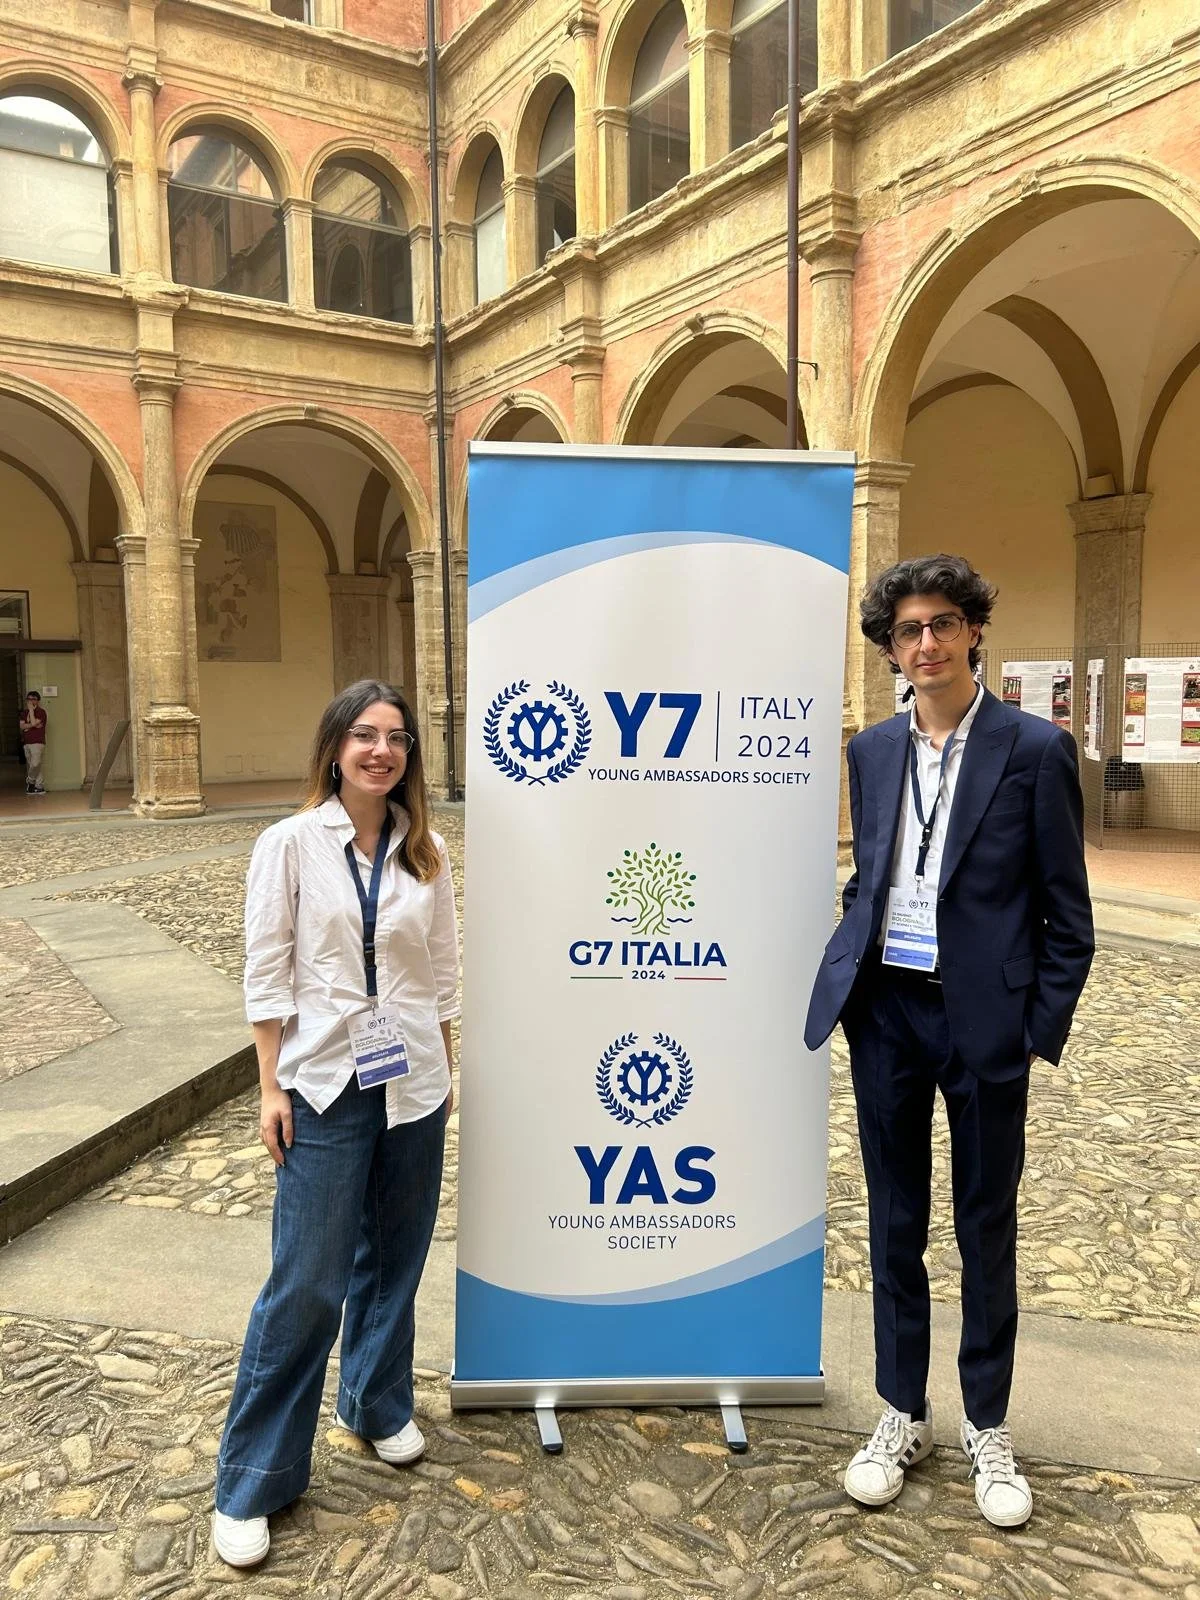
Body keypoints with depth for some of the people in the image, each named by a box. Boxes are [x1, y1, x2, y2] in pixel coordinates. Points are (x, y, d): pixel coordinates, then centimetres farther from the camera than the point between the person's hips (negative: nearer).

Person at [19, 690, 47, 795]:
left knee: (35, 764, -18)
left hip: (37, 742, -7)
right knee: (31, 766, 4)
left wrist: (31, 709, -11)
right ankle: (40, 787, 6)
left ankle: (29, 781, 5)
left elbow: (34, 722, -16)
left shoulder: (40, 712, -2)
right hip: (27, 743, 7)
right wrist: (31, 725, -10)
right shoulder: (24, 713, 16)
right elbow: (22, 726, 5)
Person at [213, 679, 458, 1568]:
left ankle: (377, 1405, 40)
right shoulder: (291, 845, -7)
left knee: (393, 1261, 16)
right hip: (323, 1086, -3)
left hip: (411, 1085, 3)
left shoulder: (426, 853, 2)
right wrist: (271, 1088, -6)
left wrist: (444, 1074, 9)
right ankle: (254, 1480, 18)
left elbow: (443, 973, 8)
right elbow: (267, 973, -5)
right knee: (306, 1283, 1)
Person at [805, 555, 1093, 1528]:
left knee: (987, 1229, 13)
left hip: (984, 1018, -3)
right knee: (895, 1223, 15)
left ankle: (988, 1429, 34)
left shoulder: (1035, 749, -6)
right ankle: (904, 1417, 34)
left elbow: (1067, 915, -5)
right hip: (886, 1012, 4)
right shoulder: (872, 751, 6)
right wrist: (843, 977, 4)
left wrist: (1041, 1036, -8)